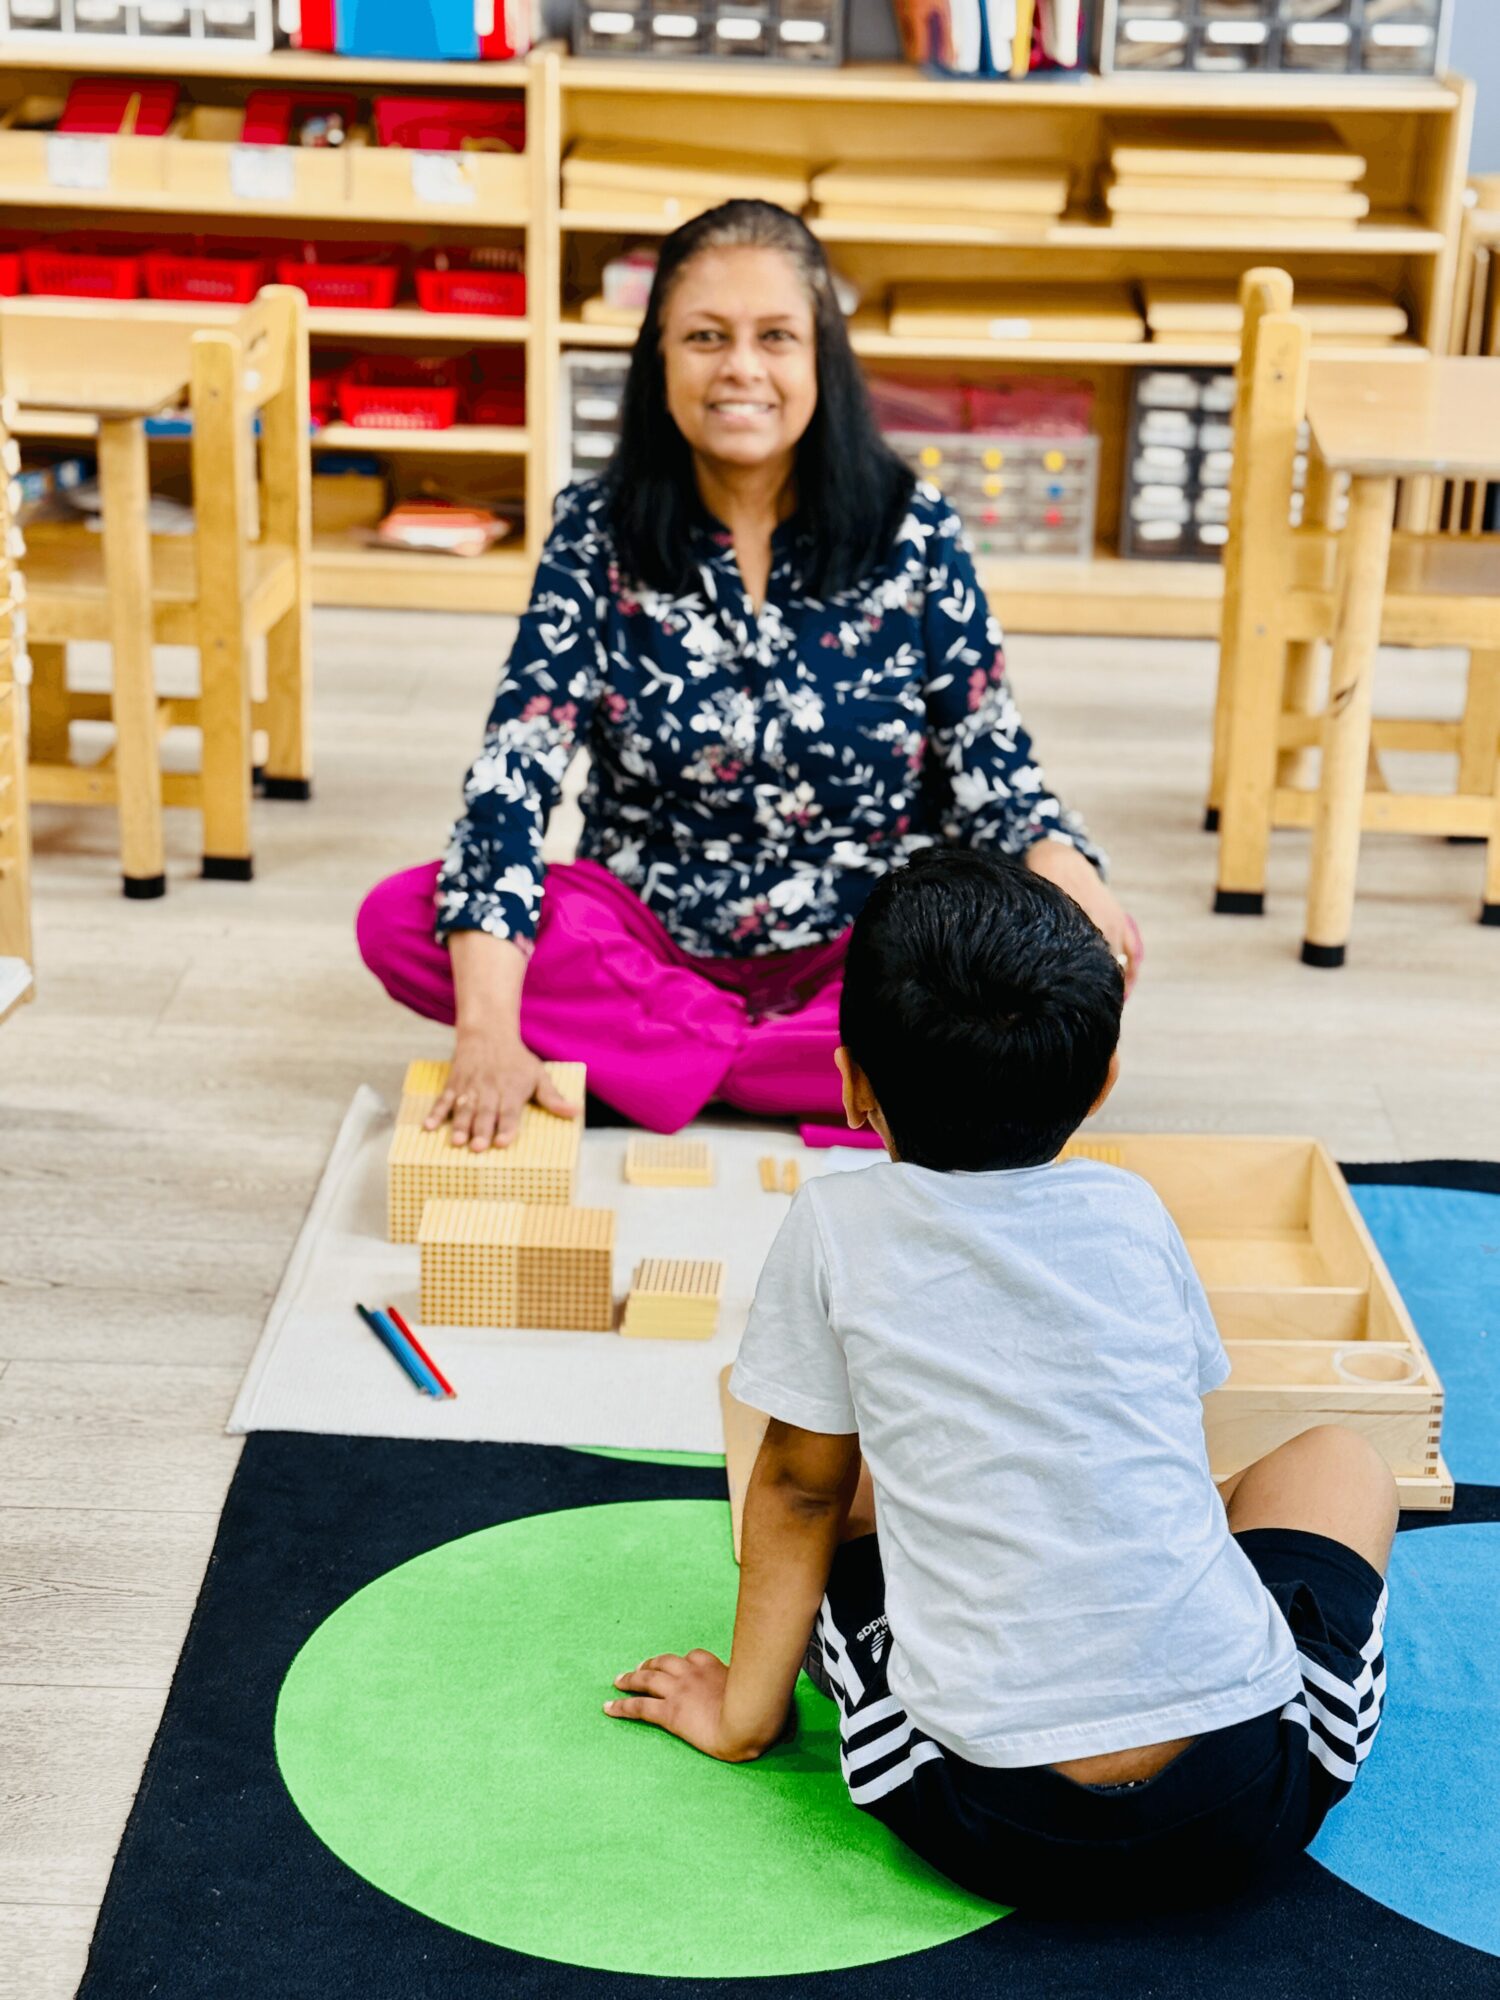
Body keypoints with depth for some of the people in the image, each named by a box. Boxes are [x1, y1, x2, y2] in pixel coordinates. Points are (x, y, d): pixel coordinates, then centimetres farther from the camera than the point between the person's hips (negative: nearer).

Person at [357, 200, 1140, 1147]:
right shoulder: (599, 533, -6)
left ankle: (660, 1058, -19)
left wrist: (1062, 870, -29)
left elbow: (991, 768, -3)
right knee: (398, 919, -24)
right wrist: (488, 1030, -30)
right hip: (651, 937, 1)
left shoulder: (913, 530, -5)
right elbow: (515, 770, -15)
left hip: (873, 948, -1)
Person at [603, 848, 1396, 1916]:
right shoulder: (1134, 1213, 7)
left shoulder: (837, 1226, 0)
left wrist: (748, 1708, 24)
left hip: (994, 1826, -2)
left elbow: (799, 1488, 11)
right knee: (1340, 1460, 27)